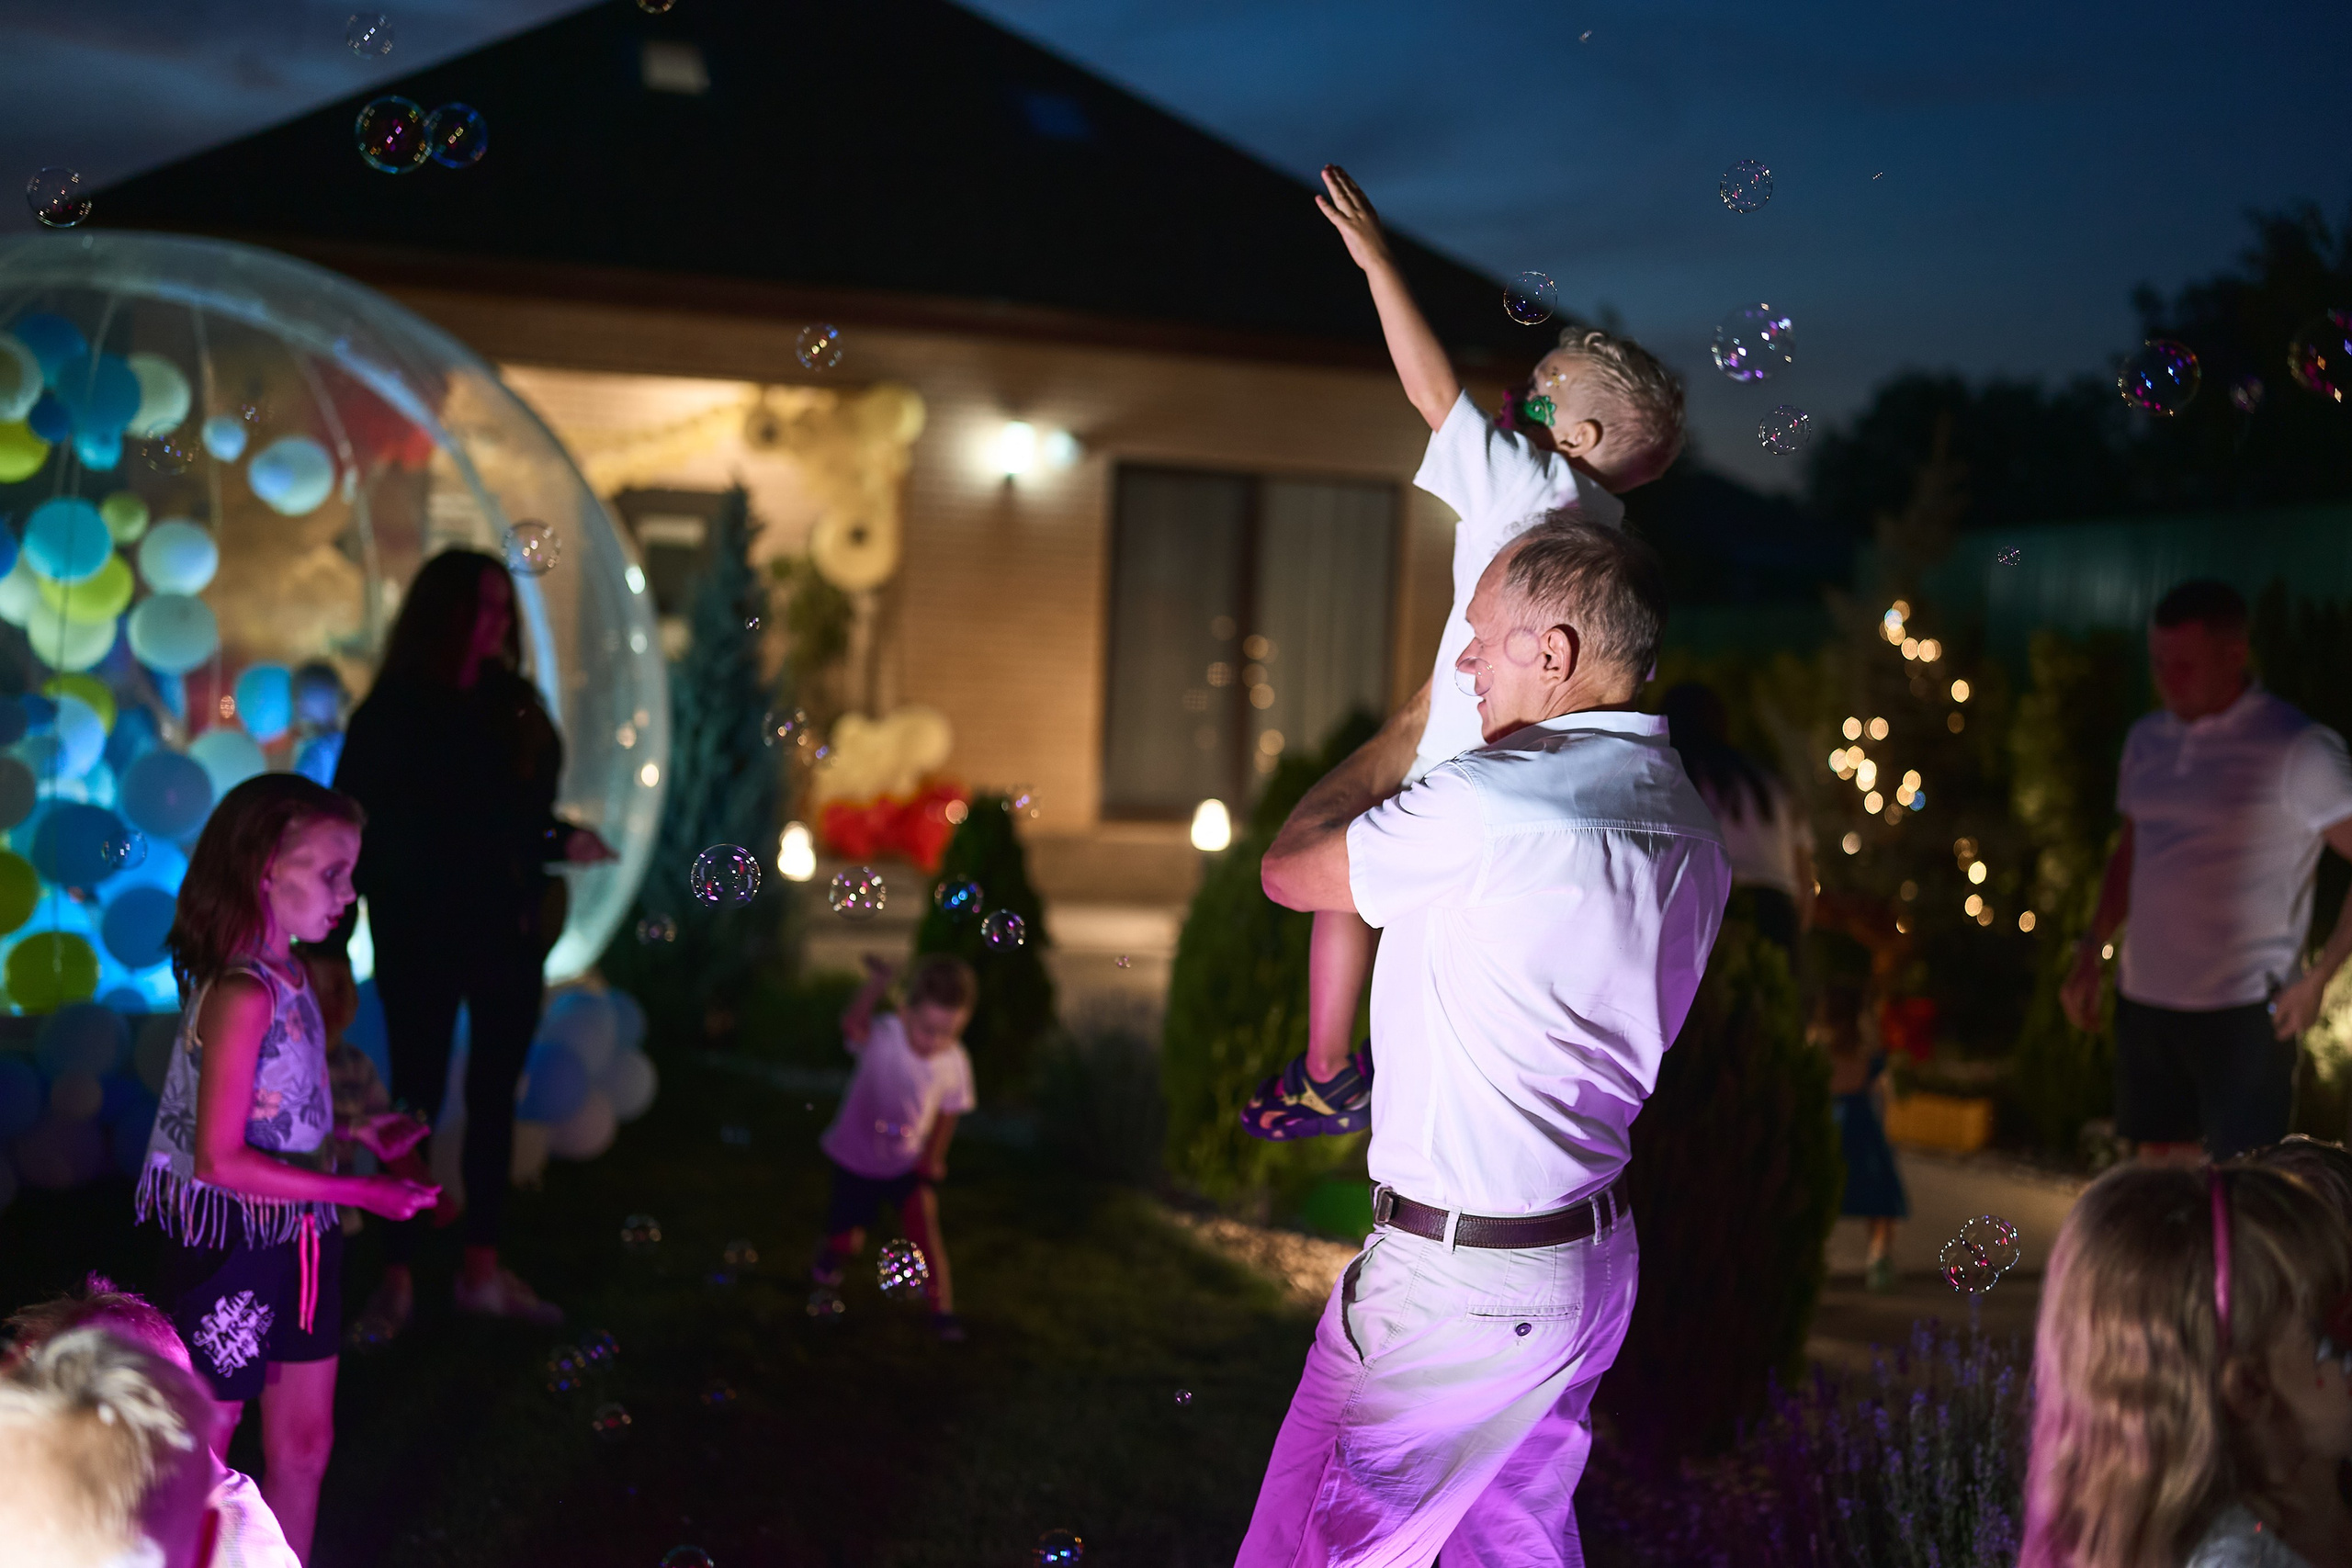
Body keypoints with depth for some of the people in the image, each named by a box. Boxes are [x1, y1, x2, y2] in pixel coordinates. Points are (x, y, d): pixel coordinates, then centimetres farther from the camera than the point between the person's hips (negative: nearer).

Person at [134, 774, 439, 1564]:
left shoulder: (288, 978, 2)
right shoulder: (242, 995, -24)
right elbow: (220, 1159, -25)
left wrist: (354, 1140, 6)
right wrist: (358, 1191, -21)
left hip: (296, 1243, 9)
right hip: (230, 1249, -9)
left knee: (304, 1445, 19)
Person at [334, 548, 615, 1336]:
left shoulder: (515, 706, 7)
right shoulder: (390, 714, -5)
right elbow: (353, 828, -7)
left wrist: (560, 841, -7)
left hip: (506, 932, 4)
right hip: (421, 937, -4)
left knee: (494, 1097, 8)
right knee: (416, 1101, -1)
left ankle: (482, 1270, 16)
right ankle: (397, 1279, 5)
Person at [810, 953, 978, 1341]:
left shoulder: (955, 1062, -18)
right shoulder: (882, 1037, -29)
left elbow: (947, 1112, -1)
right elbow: (855, 1025, -53)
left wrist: (933, 1157, -12)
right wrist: (875, 985, -70)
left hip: (908, 1162, 2)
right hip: (856, 1158, -2)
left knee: (923, 1219, -20)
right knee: (847, 1242, 8)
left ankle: (942, 1307, -3)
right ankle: (826, 1271, 45)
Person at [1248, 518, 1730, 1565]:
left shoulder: (1492, 803, -22)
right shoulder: (1691, 832, 5)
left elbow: (1287, 871, -8)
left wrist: (1400, 734, 7)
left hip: (1455, 1282, -8)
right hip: (1596, 1258, 8)